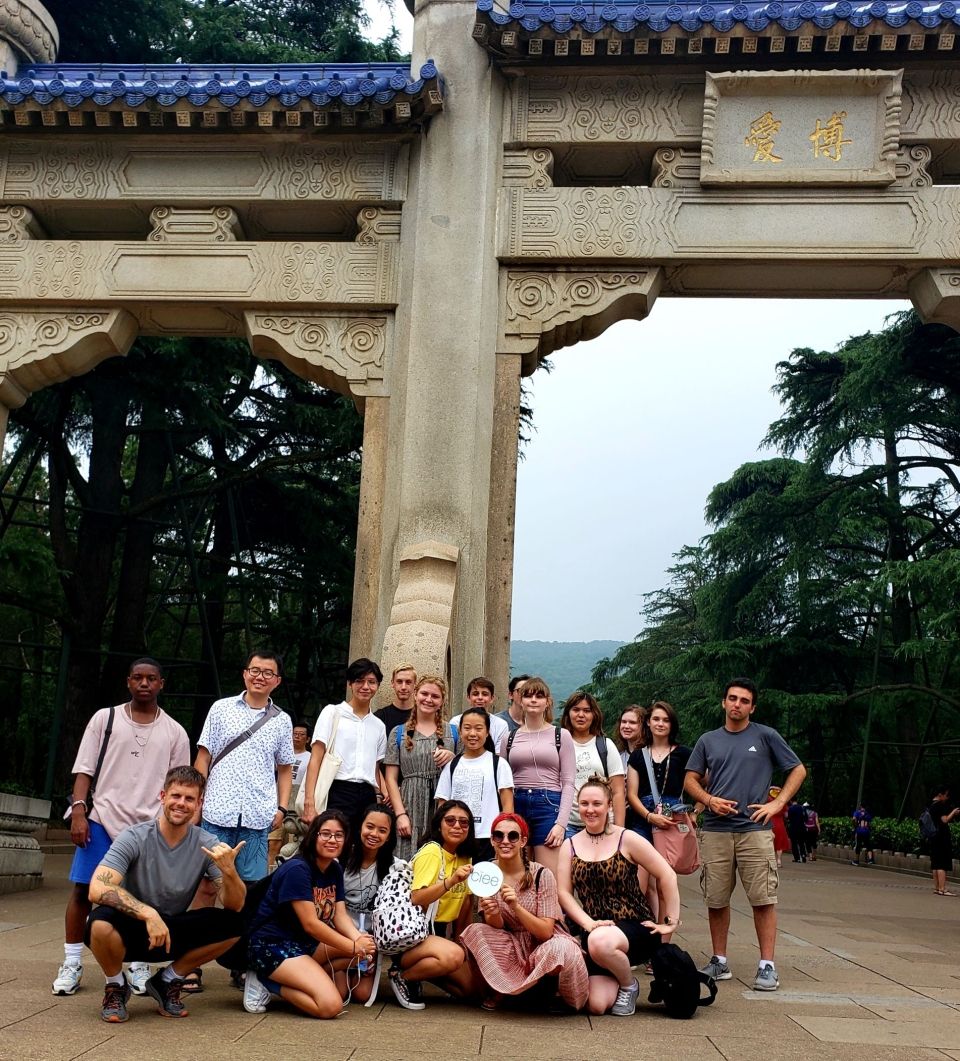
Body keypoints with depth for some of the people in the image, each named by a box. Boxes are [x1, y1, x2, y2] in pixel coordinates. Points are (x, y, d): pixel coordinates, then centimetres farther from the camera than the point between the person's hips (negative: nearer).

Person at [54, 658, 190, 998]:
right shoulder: (105, 718, 6)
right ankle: (71, 964, 12)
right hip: (102, 819, 0)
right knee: (83, 890, 0)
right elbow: (84, 769, 3)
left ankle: (139, 966, 15)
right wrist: (78, 811, -7)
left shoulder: (175, 732, 7)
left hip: (150, 827, 0)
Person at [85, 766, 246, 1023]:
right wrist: (148, 913, -39)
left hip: (172, 934, 3)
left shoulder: (207, 845, -10)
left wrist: (229, 870, -36)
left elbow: (235, 906, -15)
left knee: (233, 925, -20)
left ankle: (168, 980, 5)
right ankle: (115, 987, -2)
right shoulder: (135, 838, -17)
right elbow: (97, 889, -30)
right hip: (131, 929, -3)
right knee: (101, 922, -35)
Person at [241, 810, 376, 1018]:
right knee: (331, 1006, -24)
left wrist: (359, 940, -20)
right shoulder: (297, 869, -18)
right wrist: (354, 947, -20)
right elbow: (310, 924, -22)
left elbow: (340, 916, 1)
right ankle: (269, 983, -6)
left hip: (306, 944, 9)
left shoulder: (335, 870, 8)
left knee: (369, 949, -5)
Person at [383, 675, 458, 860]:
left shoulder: (453, 732, 13)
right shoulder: (399, 733, 11)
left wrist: (452, 757, -6)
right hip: (411, 808, 0)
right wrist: (400, 814, -5)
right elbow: (391, 778, 6)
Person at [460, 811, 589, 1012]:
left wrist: (516, 906, -35)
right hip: (512, 947, 3)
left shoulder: (542, 875, -17)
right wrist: (493, 915, -29)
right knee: (474, 933, -24)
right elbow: (496, 927, -4)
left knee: (562, 949, -37)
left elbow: (545, 932, -19)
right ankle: (495, 990, 0)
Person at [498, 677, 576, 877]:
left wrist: (561, 823, -9)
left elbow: (568, 783, 1)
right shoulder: (509, 739, 12)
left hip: (549, 804, -2)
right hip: (516, 805, 3)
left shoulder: (561, 736, 5)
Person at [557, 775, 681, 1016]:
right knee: (596, 1005, -16)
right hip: (596, 931, 3)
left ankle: (629, 985, -4)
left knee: (601, 943, -38)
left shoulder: (627, 839, -4)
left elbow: (668, 876, -3)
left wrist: (671, 922, -5)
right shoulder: (570, 846, 6)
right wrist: (589, 923, -16)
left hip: (635, 926, -3)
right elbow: (564, 893, -1)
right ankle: (619, 970, 20)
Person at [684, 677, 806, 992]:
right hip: (715, 831, 3)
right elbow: (690, 780, 13)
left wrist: (777, 804, -3)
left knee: (763, 899, -4)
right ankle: (719, 962, 18)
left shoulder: (766, 736, 5)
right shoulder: (708, 741, 12)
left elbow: (798, 770, 7)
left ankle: (767, 966, 3)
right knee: (716, 900, 6)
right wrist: (709, 800, -6)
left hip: (755, 829, -2)